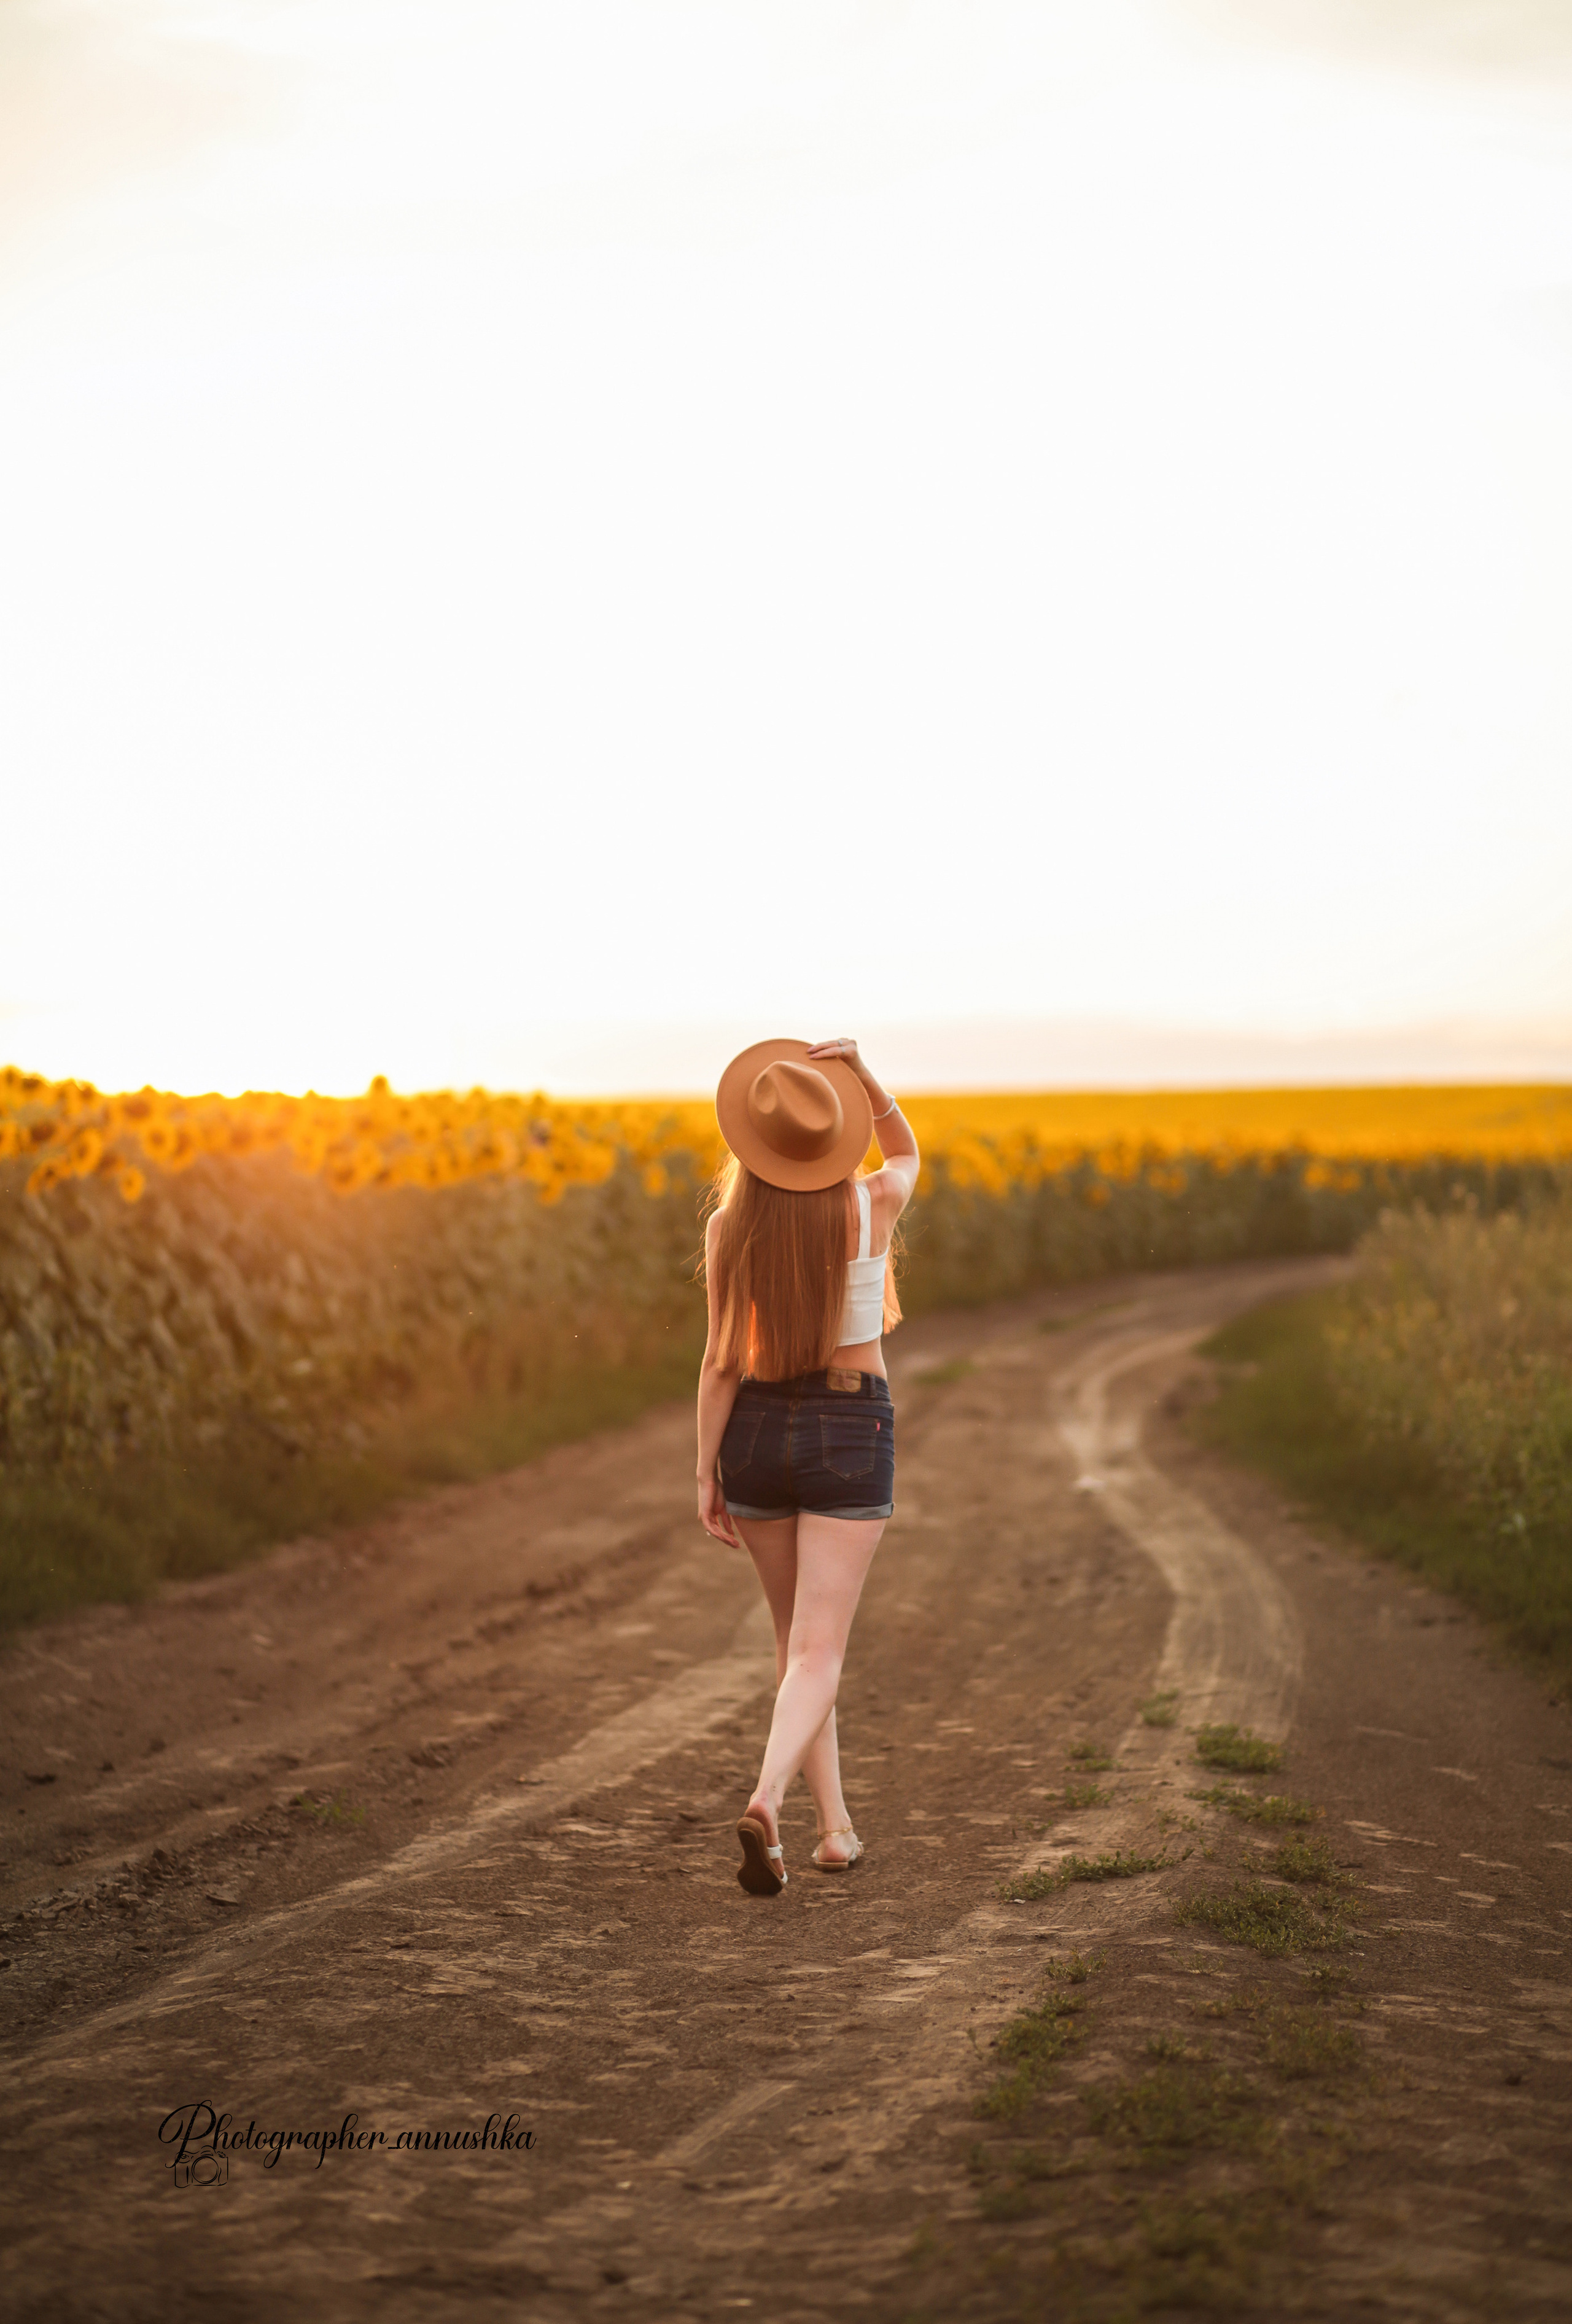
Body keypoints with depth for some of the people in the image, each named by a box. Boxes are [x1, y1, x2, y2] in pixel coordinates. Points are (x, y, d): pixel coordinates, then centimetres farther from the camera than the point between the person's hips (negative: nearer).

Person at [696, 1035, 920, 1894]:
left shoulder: (730, 1227, -9)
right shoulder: (873, 1206, -10)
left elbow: (724, 1361, -7)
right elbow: (905, 1149, 15)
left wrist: (707, 1475, 0)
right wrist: (859, 1071, -2)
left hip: (757, 1431, 2)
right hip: (851, 1434, -2)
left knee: (797, 1636, 19)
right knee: (817, 1652, -3)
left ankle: (836, 1825, 23)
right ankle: (766, 1801, -28)